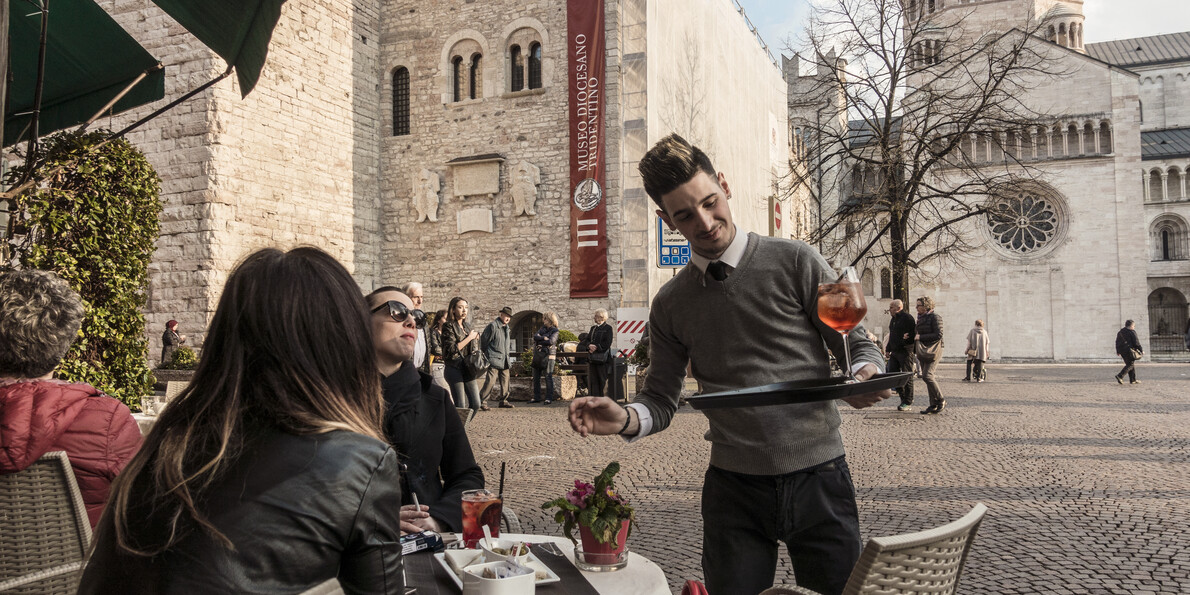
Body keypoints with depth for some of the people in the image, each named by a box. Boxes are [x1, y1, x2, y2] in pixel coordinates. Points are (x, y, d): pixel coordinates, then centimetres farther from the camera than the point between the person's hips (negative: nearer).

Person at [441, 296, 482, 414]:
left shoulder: (467, 325, 15)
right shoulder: (448, 326, -5)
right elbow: (452, 349, -15)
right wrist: (469, 338, -10)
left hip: (468, 369, 7)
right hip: (455, 369, -7)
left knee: (476, 405, 3)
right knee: (460, 407, -8)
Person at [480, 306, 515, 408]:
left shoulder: (506, 327, 18)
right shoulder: (493, 326, -8)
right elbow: (484, 341, -5)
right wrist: (485, 355, 0)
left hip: (504, 361, 8)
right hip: (494, 359, -8)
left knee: (505, 381, 9)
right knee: (490, 381, -12)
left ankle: (503, 401, 19)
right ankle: (481, 401, -5)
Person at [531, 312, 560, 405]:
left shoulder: (555, 331, -1)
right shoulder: (543, 328, 17)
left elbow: (551, 341, -17)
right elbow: (535, 336, 2)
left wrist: (539, 341, -7)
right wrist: (543, 338, -14)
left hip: (548, 356, -7)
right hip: (538, 356, 7)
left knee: (548, 377, -6)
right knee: (536, 377, 7)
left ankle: (549, 398, -1)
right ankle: (536, 397, 16)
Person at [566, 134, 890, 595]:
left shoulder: (795, 262, -3)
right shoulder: (670, 305, 6)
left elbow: (857, 346, 0)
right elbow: (661, 399, 6)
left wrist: (863, 375, -23)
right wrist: (626, 418, -16)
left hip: (817, 480, -1)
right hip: (734, 488, 2)